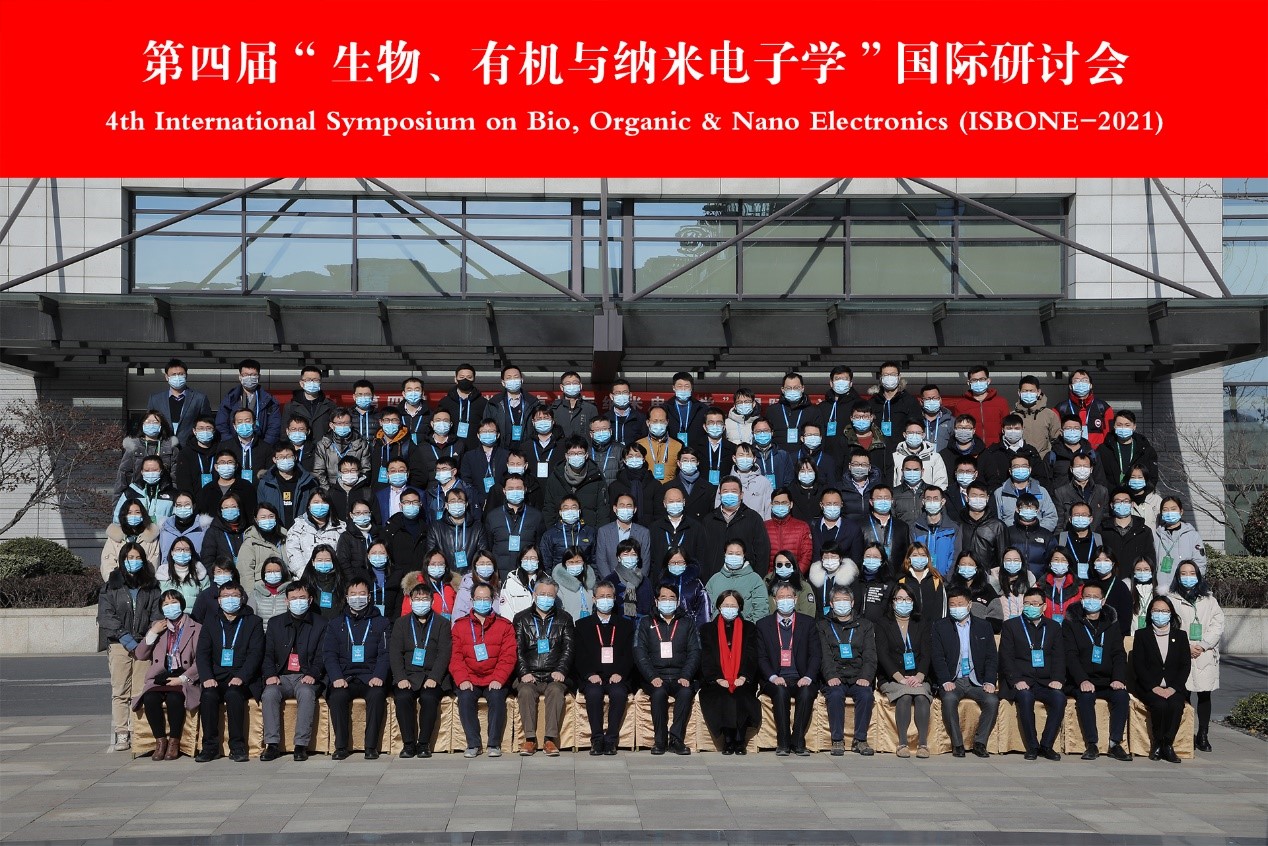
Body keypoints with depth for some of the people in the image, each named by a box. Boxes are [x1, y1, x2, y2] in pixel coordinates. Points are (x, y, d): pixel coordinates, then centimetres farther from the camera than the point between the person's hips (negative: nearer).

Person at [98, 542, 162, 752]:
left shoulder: (151, 587, 13)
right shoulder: (111, 586, 8)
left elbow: (157, 615, 9)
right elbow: (105, 615, 0)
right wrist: (124, 636, -10)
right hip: (119, 645, -1)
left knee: (140, 692, -4)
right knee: (120, 692, -4)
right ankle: (121, 735, -2)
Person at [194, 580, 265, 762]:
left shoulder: (254, 622, 11)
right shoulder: (211, 623, 18)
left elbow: (256, 653, -1)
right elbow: (203, 653, 7)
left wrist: (241, 677, -17)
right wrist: (207, 677, -12)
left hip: (243, 680, -2)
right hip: (217, 678, 2)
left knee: (233, 694, -34)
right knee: (208, 695, -30)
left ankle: (237, 747, -27)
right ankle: (210, 746, -21)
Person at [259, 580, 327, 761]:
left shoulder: (320, 623, 11)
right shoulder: (275, 623, 17)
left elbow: (322, 655, 3)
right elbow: (267, 654, 12)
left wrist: (313, 674, -15)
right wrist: (271, 674, -7)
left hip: (307, 678, -2)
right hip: (281, 677, 2)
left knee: (306, 693, -36)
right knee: (269, 694, -30)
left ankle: (301, 745, -34)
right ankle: (272, 744, -28)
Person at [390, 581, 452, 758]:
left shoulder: (442, 624, 11)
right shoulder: (402, 623, 15)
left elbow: (445, 653, 0)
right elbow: (394, 652, 6)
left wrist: (434, 678, -15)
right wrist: (401, 678, -10)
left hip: (432, 676, -1)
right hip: (408, 676, 1)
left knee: (429, 697, -31)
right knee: (402, 697, -29)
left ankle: (424, 743, -19)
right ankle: (408, 743, -19)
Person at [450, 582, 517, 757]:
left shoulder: (504, 626, 9)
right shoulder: (460, 626, 12)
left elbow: (508, 657, 0)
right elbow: (455, 657, 4)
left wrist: (498, 679, -15)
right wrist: (462, 679, -13)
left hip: (494, 680, -1)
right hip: (470, 679, 1)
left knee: (497, 697, -30)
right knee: (465, 697, -28)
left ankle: (494, 744, -18)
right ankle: (473, 744, -18)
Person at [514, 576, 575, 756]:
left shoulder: (564, 619, 16)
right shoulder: (522, 619, 14)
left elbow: (568, 648, 7)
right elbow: (517, 649, 4)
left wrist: (561, 671, -10)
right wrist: (524, 673, -11)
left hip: (554, 676, 0)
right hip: (529, 675, 0)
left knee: (556, 690, -32)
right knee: (525, 691, -31)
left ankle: (550, 739, -33)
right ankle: (530, 738, -27)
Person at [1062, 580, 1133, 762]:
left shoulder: (1111, 623, 14)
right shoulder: (1071, 623, 5)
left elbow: (1119, 654, 6)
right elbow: (1071, 656, -6)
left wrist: (1119, 679, -13)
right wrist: (1082, 680, -22)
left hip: (1107, 682, 3)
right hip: (1082, 682, -3)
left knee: (1122, 695, -27)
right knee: (1086, 696, -34)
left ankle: (1115, 744, -22)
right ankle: (1092, 744, -26)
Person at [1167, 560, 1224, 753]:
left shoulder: (1209, 601, 14)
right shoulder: (1171, 600, 7)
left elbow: (1217, 626, 6)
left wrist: (1203, 645, -8)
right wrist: (1186, 646, -10)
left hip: (1205, 655, 2)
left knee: (1204, 695, 2)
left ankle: (1203, 735, 9)